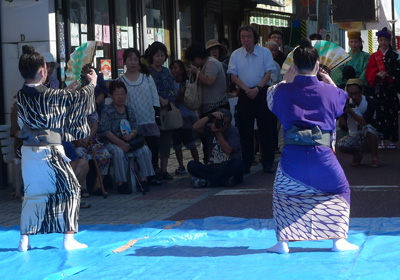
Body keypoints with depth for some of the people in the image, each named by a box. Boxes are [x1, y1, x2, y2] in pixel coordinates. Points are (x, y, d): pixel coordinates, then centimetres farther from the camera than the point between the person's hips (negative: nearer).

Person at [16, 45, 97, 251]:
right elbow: (79, 99, -7)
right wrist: (91, 83, 11)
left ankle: (24, 240, 15)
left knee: (32, 194, 15)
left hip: (28, 151, 6)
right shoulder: (49, 96, -17)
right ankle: (69, 238, 7)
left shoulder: (21, 96, 0)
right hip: (49, 152, -6)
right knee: (69, 190, 8)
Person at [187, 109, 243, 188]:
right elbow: (195, 127, -15)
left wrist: (218, 133, -16)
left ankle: (208, 182, -26)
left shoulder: (233, 131, -2)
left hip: (229, 168, -2)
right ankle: (226, 180, -28)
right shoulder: (210, 129, 6)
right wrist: (210, 116, -18)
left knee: (238, 162, -35)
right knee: (191, 165, -20)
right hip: (213, 168, 2)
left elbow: (228, 151, -15)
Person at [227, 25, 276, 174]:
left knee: (266, 128, -1)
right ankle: (246, 163, 8)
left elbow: (268, 73, -3)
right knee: (245, 130, 2)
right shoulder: (236, 55, 5)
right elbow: (234, 76, 2)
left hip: (262, 93, -1)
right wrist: (247, 89, -12)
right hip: (244, 94, 1)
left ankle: (268, 162, 6)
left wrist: (257, 89, -15)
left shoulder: (265, 52, 2)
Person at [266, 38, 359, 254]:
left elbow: (270, 99, 21)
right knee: (340, 191, 20)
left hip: (293, 153, 1)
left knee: (283, 193, 22)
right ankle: (338, 239, 15)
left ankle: (283, 241, 15)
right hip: (321, 153, -1)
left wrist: (286, 82, 31)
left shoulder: (284, 91, -3)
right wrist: (330, 83, 31)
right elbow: (342, 101, 20)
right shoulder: (329, 91, -4)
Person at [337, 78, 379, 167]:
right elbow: (344, 127, -11)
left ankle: (374, 156, -15)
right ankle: (356, 154, 6)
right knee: (341, 144, -29)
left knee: (368, 128, -36)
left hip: (369, 137, -2)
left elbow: (365, 123, -26)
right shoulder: (346, 103, -6)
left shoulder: (370, 102, -13)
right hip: (354, 137, 2)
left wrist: (350, 111, -32)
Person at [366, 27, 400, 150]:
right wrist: (378, 74, -14)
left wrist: (386, 74, -15)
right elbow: (369, 71, 5)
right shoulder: (374, 56, 13)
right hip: (379, 88, 1)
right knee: (380, 112, -2)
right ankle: (381, 139, 3)